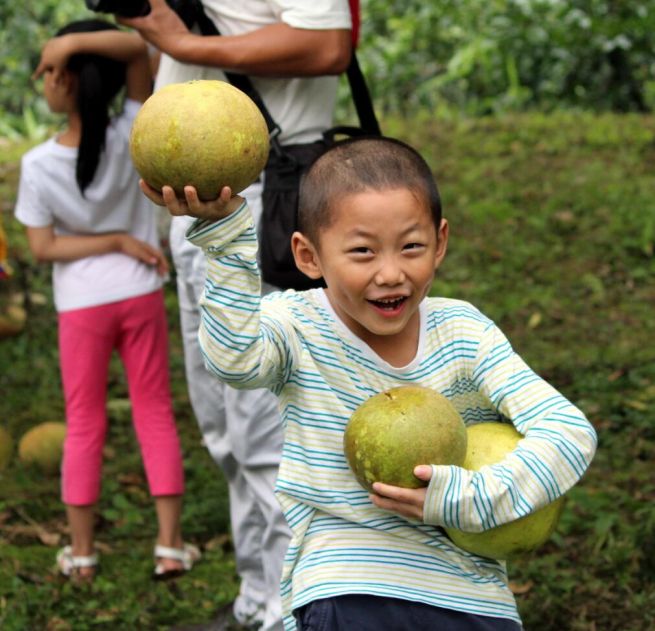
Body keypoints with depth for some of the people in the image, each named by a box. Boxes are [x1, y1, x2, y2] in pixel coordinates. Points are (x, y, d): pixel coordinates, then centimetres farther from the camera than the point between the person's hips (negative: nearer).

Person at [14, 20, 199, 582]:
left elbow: (43, 246, -11)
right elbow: (138, 47, -19)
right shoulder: (132, 137, -14)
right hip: (140, 295, 1)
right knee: (155, 415, 10)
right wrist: (75, 41, -31)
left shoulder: (39, 165, -14)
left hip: (81, 304, -1)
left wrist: (117, 241, -8)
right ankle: (171, 545, 9)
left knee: (84, 426, 11)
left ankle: (81, 553, 16)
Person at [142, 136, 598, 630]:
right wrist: (225, 232, -37)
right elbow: (235, 358, -29)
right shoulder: (297, 326, -5)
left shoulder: (463, 334, -2)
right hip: (345, 589, -2)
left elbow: (571, 431, -8)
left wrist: (471, 498, -19)